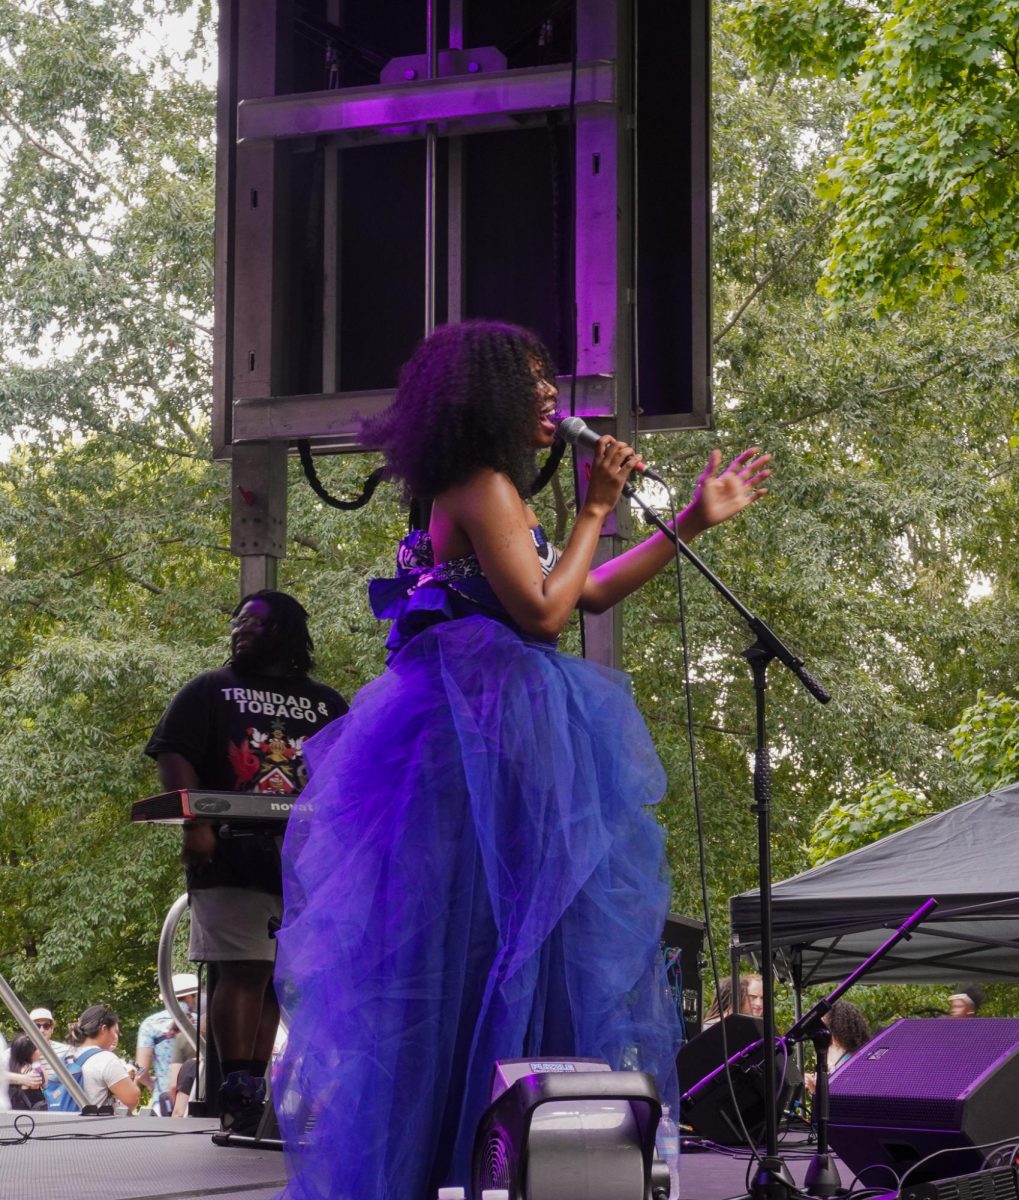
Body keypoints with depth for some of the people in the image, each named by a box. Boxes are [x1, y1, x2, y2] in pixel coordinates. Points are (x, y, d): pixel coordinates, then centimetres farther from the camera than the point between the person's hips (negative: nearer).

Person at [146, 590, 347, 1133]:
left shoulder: (327, 705, 20)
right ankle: (238, 1094, -16)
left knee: (276, 976, 3)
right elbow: (174, 758, 0)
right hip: (231, 858, -3)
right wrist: (195, 824, -15)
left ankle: (254, 1090, 7)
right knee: (242, 970, -12)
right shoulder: (210, 691, 12)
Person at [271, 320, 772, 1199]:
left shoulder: (491, 491, 21)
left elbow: (592, 594, 22)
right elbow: (543, 609, -18)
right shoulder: (486, 487, -10)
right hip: (492, 731, -10)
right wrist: (597, 509, -9)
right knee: (508, 929, -9)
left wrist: (695, 521, 25)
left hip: (488, 724, 10)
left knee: (483, 938, 10)